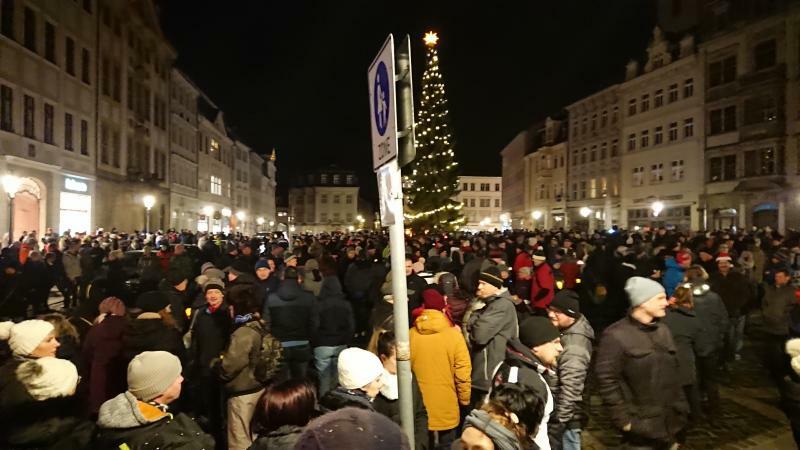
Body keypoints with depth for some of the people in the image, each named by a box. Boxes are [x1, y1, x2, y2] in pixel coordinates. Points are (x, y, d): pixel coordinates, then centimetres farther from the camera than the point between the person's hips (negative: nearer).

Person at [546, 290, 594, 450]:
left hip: (565, 418, -9)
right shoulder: (568, 333, 3)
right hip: (560, 413, 9)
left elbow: (569, 391, -28)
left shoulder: (573, 347, -27)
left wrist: (557, 423, -22)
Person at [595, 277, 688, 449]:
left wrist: (681, 409, 12)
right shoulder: (616, 336, -15)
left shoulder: (663, 331, 10)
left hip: (668, 425, 7)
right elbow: (606, 381, -16)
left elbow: (673, 374, 16)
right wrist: (624, 419, -15)